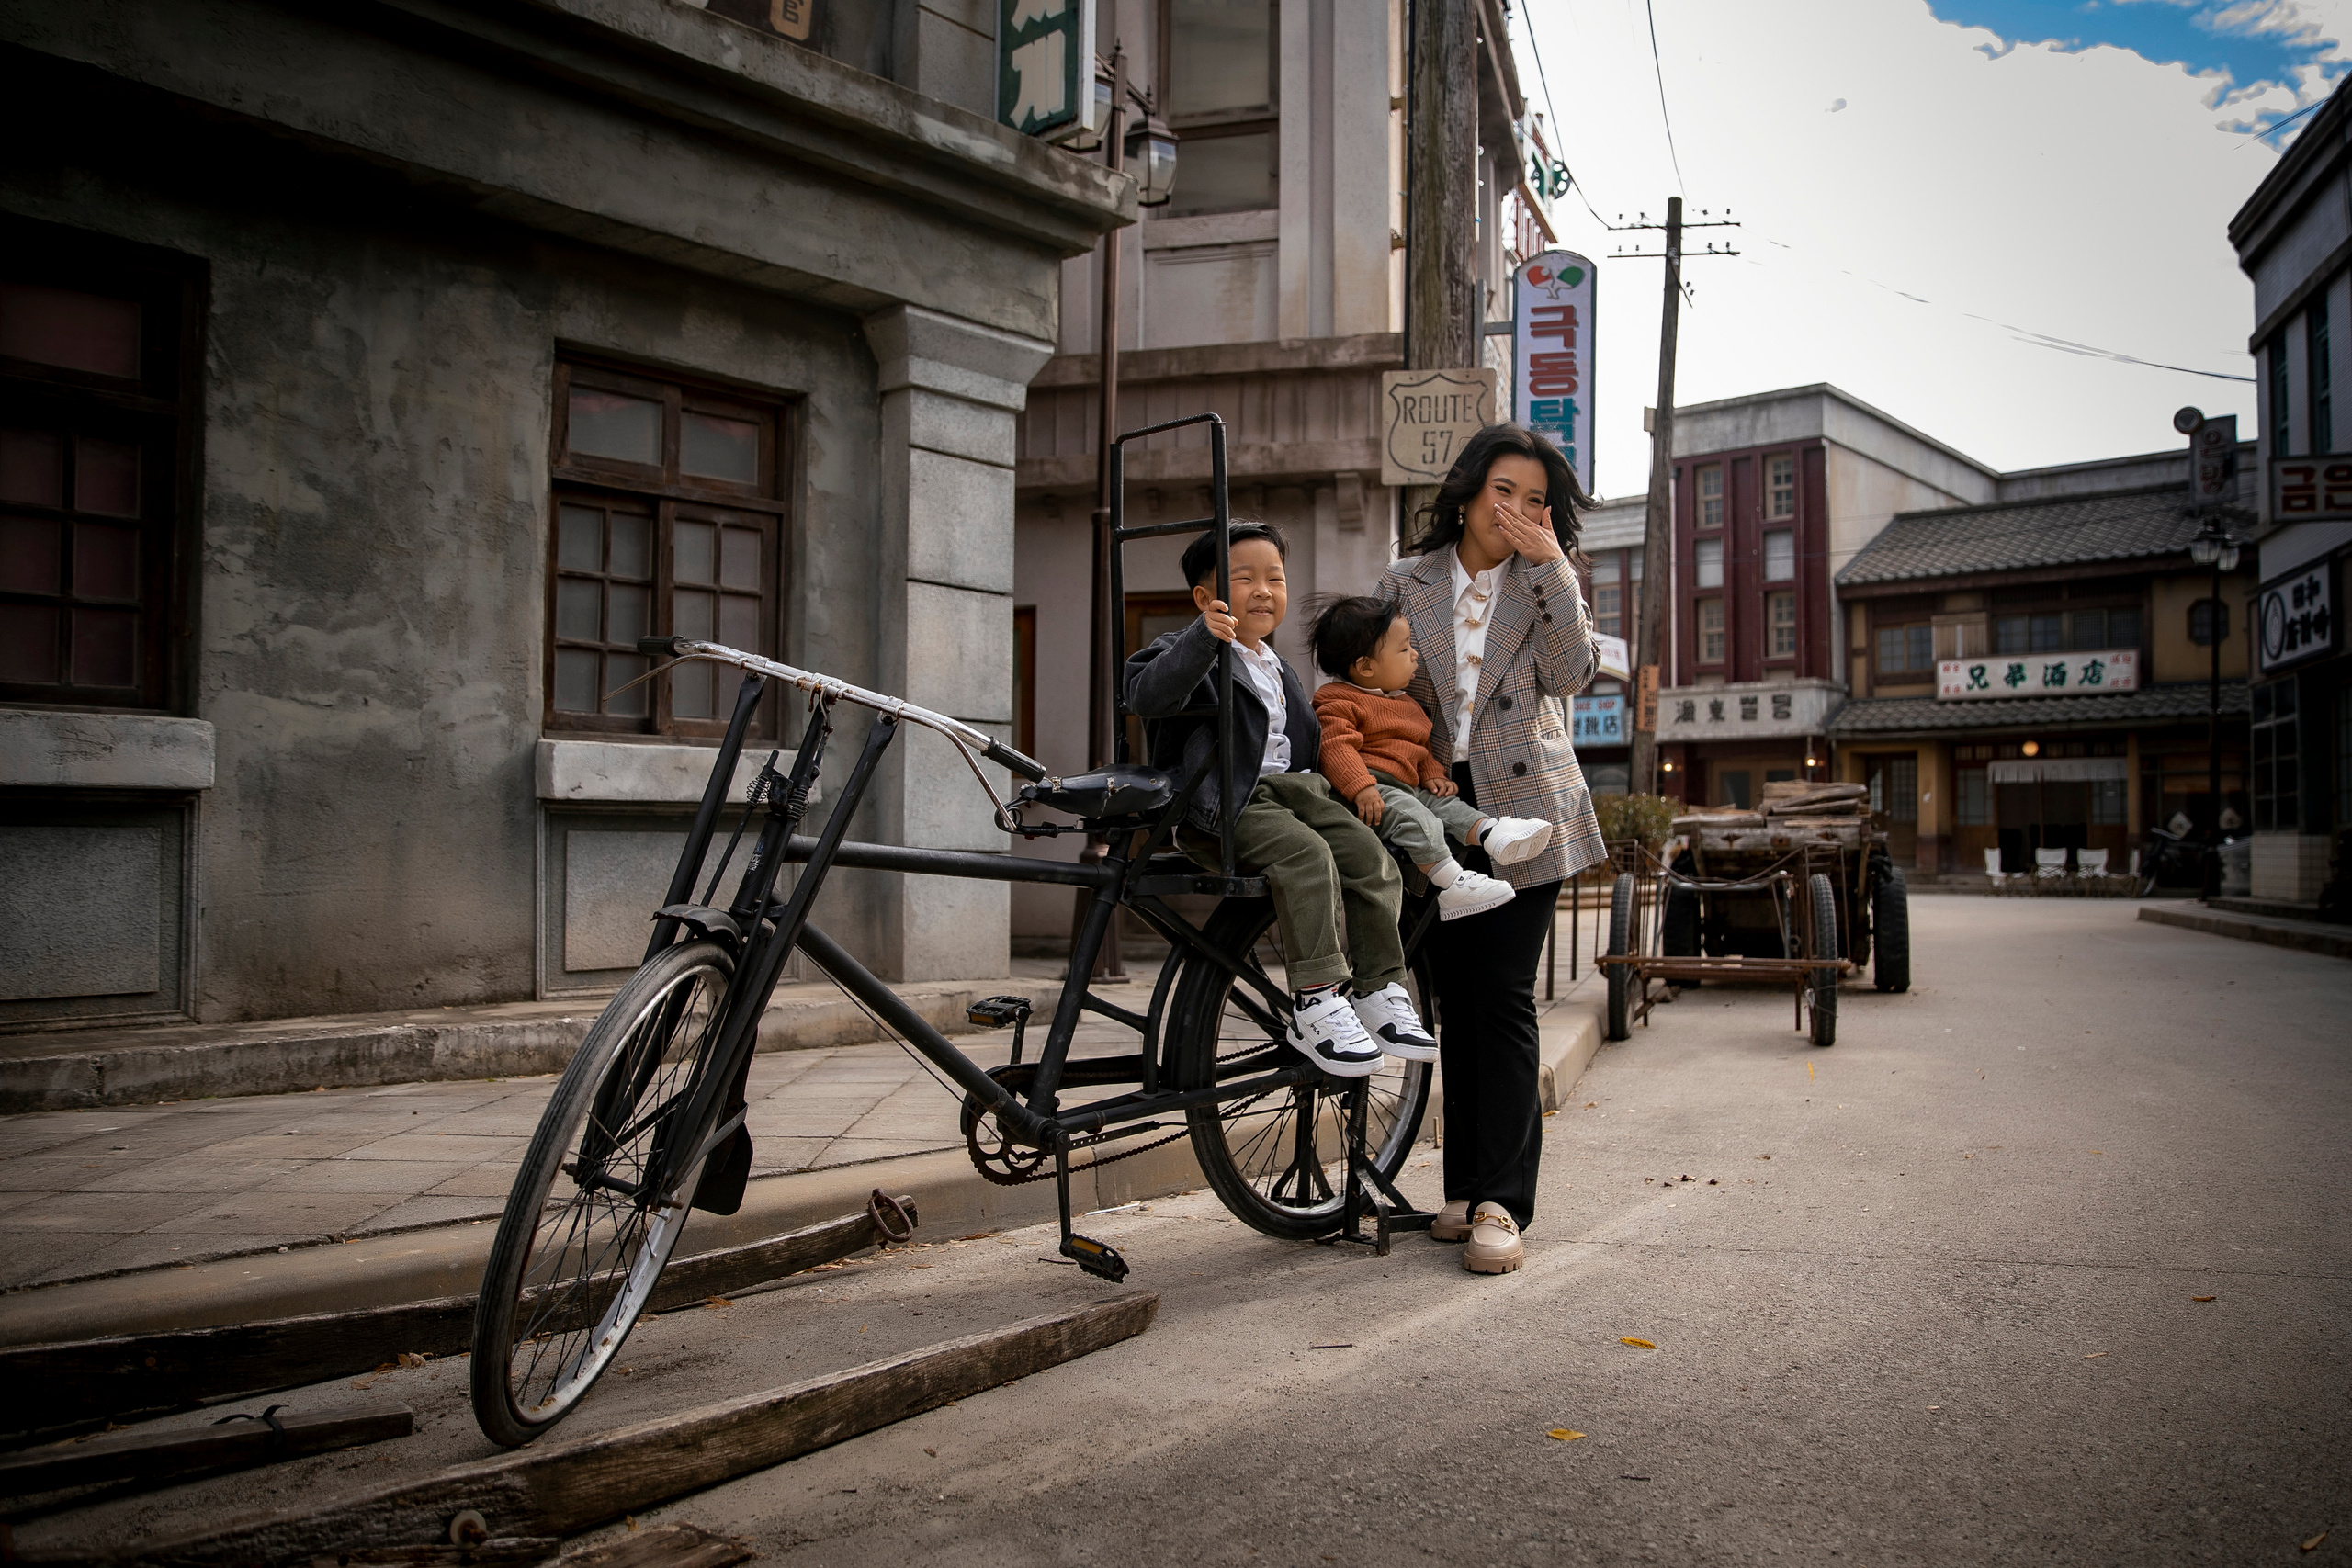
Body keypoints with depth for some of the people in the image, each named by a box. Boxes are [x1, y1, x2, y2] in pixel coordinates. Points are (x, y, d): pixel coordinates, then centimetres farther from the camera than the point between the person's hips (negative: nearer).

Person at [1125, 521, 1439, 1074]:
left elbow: (1311, 743, 35)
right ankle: (1316, 1003, -28)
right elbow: (1147, 695, -23)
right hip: (1222, 806, -8)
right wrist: (1202, 638, -35)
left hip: (1294, 789, 8)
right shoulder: (1194, 656, -1)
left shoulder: (1279, 670, 26)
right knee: (1307, 854, -31)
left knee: (1369, 853, -13)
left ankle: (1379, 993, -7)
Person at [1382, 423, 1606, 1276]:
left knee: (1505, 997, -8)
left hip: (1522, 804, -2)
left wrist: (1550, 564, -11)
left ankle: (1500, 1202, -6)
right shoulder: (1407, 583, 10)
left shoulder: (1546, 581, 9)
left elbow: (1572, 674, -7)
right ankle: (1467, 1186, 15)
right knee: (1457, 998, 6)